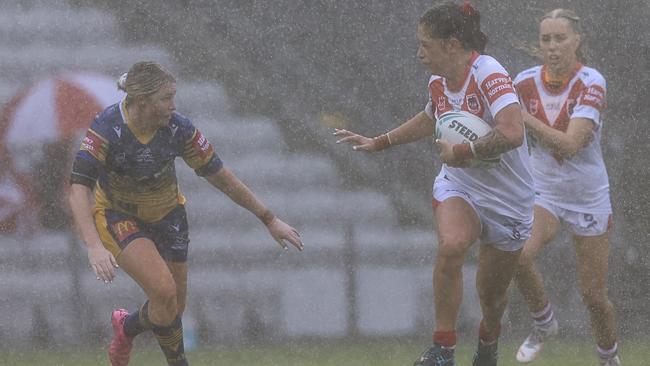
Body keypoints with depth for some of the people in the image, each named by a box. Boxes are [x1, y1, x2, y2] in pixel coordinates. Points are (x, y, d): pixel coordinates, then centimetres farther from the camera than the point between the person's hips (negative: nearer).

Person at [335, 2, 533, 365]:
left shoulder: (489, 75, -24)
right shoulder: (438, 82, 0)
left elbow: (511, 134, -39)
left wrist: (460, 152, -28)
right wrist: (379, 142, 25)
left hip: (508, 199, -4)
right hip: (458, 187, 4)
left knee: (492, 292, 10)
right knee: (451, 245, -30)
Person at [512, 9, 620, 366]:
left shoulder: (591, 83, -18)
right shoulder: (525, 82, -5)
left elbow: (569, 145, -28)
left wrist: (524, 118, -29)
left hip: (588, 198, -2)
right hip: (544, 191, 2)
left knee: (594, 296, 3)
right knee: (519, 256, -29)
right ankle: (543, 324, -3)